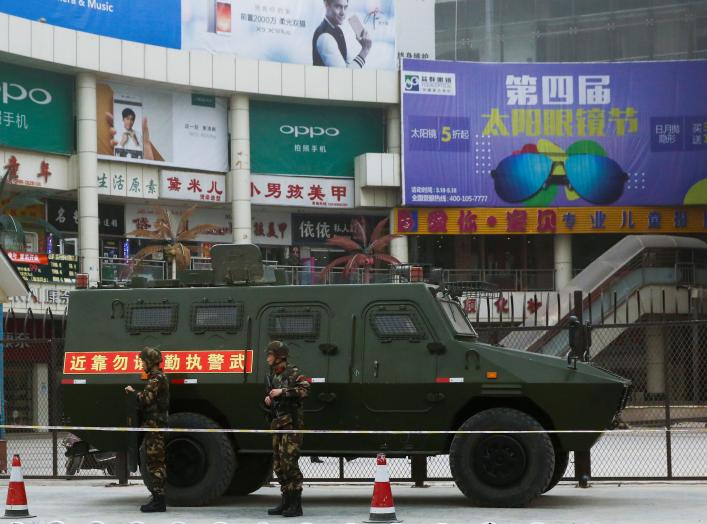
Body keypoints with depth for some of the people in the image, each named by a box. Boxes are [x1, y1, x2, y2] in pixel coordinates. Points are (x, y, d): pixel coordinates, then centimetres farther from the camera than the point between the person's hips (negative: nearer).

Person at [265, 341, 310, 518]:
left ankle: (296, 505, -11)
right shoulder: (272, 376, 18)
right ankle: (286, 502, 16)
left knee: (289, 462, -13)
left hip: (291, 423, -9)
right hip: (277, 423, 9)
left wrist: (282, 392, -22)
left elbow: (304, 390, -21)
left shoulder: (293, 373, -6)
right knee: (278, 464, 8)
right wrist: (268, 399, 9)